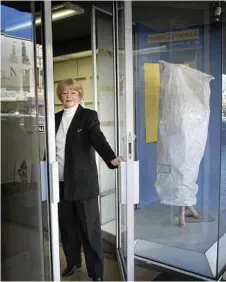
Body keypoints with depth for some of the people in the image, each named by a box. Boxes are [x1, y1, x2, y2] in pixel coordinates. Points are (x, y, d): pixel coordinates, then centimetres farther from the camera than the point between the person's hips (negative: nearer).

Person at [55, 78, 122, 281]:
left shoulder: (88, 116, -3)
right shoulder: (56, 118, 11)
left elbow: (98, 138, -19)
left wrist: (111, 158, -37)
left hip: (82, 181, -4)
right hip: (61, 182, 5)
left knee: (90, 229, 2)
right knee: (67, 226, 15)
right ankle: (73, 262, 35)